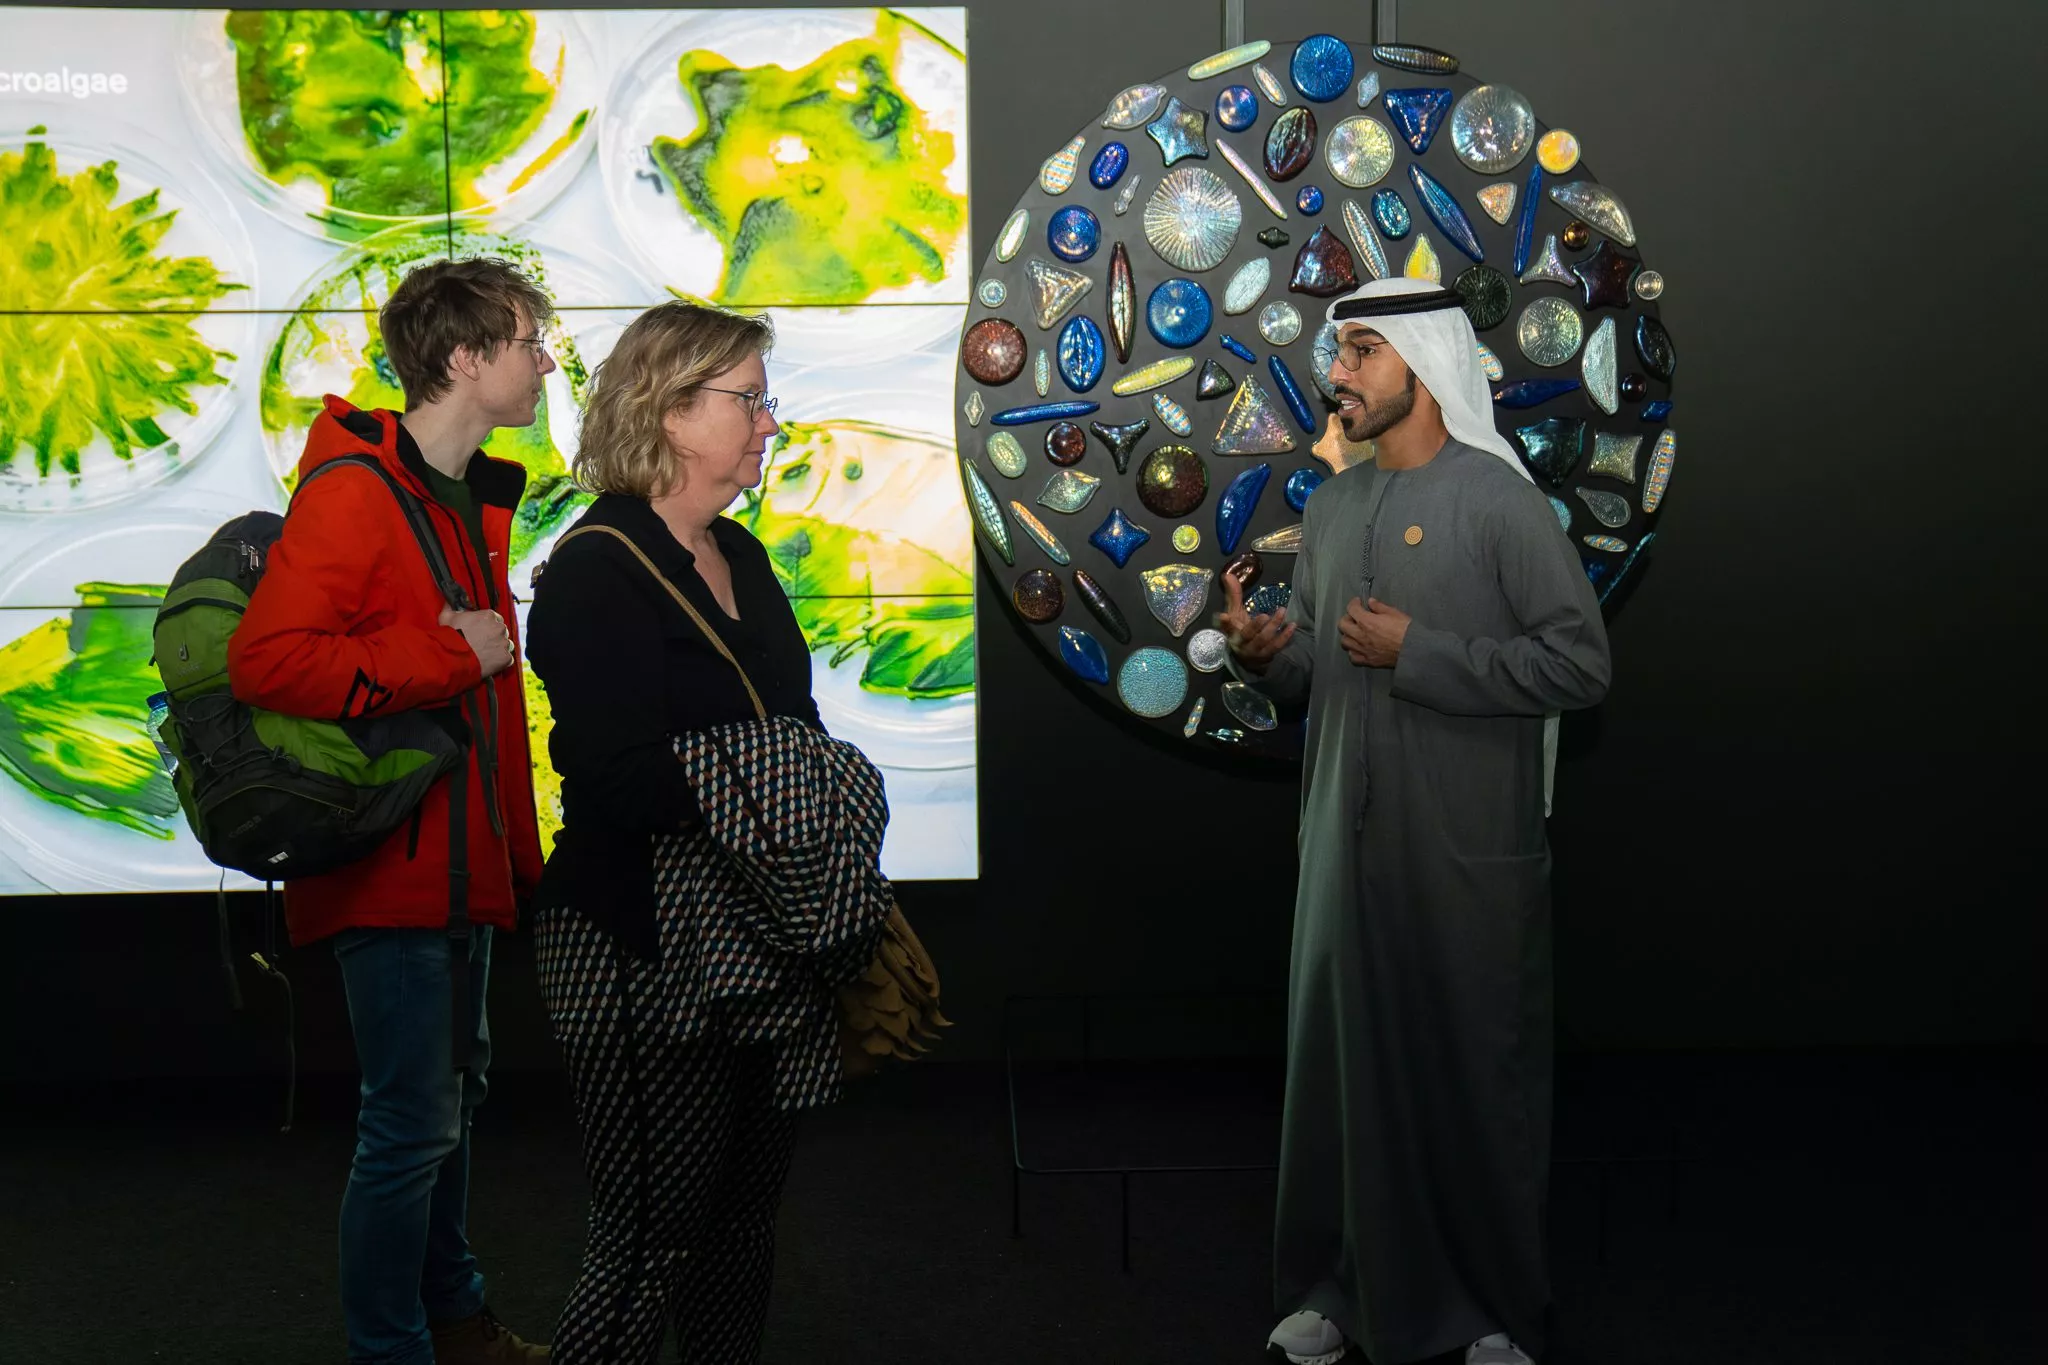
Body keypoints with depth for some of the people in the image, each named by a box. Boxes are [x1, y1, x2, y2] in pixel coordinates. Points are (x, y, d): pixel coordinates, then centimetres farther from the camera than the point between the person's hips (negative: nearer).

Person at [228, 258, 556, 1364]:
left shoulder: (471, 497, 13)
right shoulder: (355, 490, -17)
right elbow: (265, 659, -29)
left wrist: (516, 848, 17)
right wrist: (451, 658, -24)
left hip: (461, 856, 10)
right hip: (389, 866, -10)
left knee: (454, 1090, 21)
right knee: (411, 1123, -2)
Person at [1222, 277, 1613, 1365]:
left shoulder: (1497, 499, -8)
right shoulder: (1331, 508, 12)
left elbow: (1580, 663, -15)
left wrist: (1417, 652, -17)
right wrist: (1266, 655, -5)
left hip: (1466, 854, -6)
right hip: (1347, 838, 6)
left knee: (1476, 1078, 6)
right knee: (1343, 1064, 12)